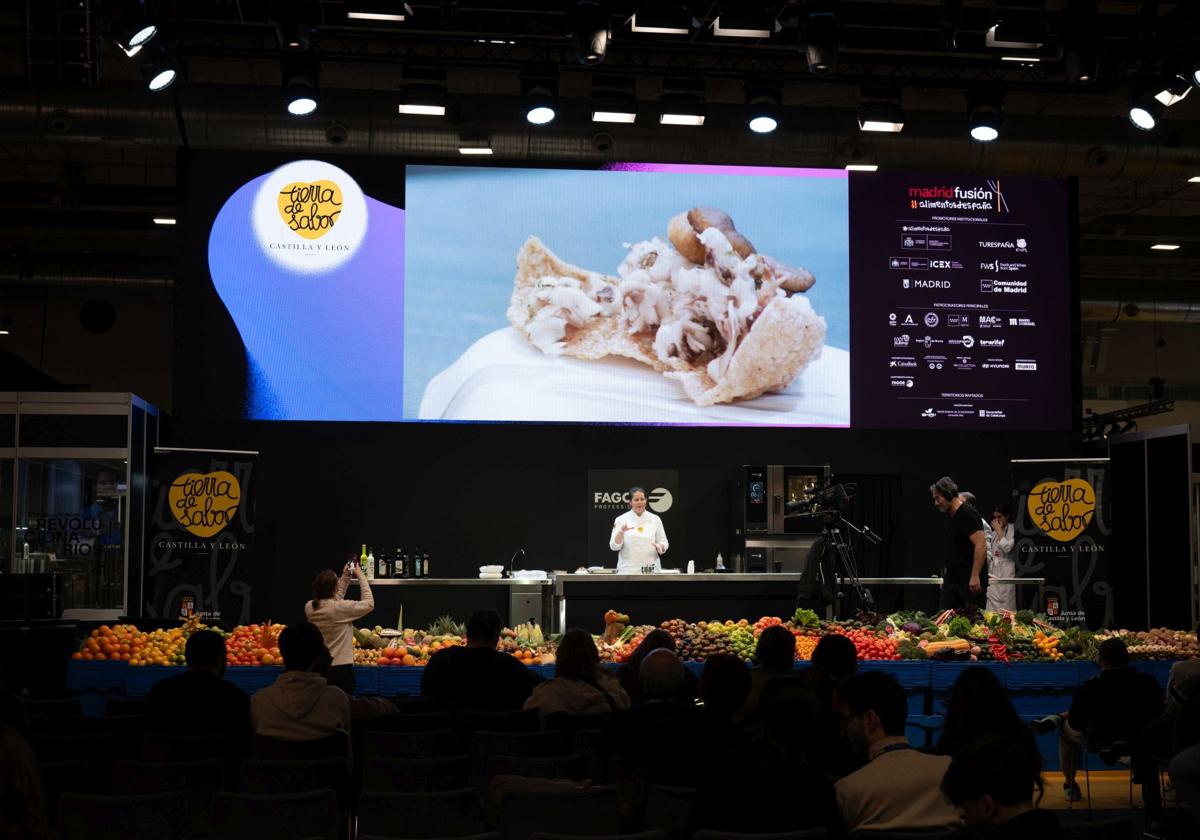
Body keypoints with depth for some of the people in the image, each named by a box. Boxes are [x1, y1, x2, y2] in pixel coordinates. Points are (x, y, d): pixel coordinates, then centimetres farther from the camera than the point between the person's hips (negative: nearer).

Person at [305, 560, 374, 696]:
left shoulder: (309, 607, 0)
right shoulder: (339, 608, -19)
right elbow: (369, 604, -6)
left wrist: (345, 577, 19)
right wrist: (360, 576, 0)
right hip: (340, 668, -7)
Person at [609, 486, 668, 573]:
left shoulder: (655, 519, 6)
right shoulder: (621, 520, 1)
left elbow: (663, 542, 9)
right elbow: (614, 546, -5)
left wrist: (660, 547, -14)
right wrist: (621, 532, -23)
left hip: (651, 569, 2)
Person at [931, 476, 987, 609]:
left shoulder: (968, 514, -12)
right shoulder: (952, 517, 16)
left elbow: (981, 546, -20)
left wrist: (975, 576, -24)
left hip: (970, 581, -9)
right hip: (951, 579, 9)